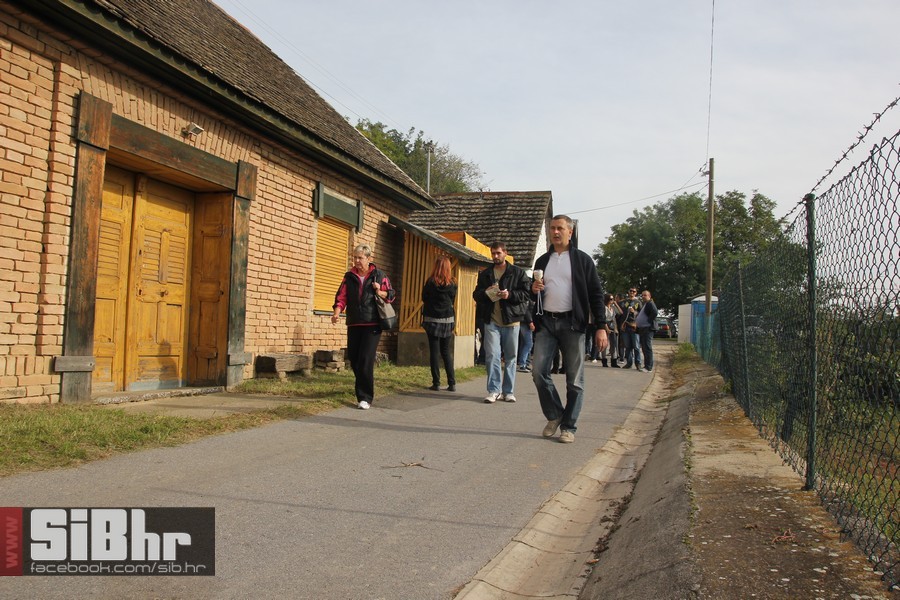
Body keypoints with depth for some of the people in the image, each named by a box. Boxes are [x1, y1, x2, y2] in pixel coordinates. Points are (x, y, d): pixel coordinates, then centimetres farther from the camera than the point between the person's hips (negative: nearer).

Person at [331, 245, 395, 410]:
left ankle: (365, 397, -5)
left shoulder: (379, 276, 4)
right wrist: (337, 313, -14)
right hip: (353, 324, 4)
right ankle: (362, 389, 28)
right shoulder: (349, 277, 10)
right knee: (353, 359, 6)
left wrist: (380, 292, -12)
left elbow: (391, 295, 9)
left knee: (366, 360, -12)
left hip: (372, 324, -4)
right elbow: (341, 297, 4)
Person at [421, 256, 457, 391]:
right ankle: (452, 383, 7)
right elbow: (452, 301, 9)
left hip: (432, 319, -3)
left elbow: (424, 298, 3)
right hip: (448, 320, 3)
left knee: (434, 351, 3)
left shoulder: (431, 282, -9)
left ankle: (436, 383, 4)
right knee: (447, 352, 10)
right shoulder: (452, 284, -2)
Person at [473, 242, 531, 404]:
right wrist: (485, 293, -6)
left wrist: (510, 295, -16)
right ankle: (494, 390, -3)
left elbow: (527, 293, 0)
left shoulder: (518, 272, 5)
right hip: (491, 320, 1)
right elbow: (476, 295, 16)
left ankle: (508, 391, 14)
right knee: (492, 355, -8)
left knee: (510, 358, 5)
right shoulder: (485, 274, 15)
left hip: (511, 320, -1)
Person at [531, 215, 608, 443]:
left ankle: (568, 426, 9)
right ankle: (554, 415, 14)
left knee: (574, 379, -1)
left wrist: (601, 327, -9)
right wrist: (534, 289, -2)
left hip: (572, 323, -3)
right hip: (546, 322, 3)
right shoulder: (542, 261, 15)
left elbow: (596, 294, 0)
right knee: (539, 372, -5)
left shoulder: (582, 260, 3)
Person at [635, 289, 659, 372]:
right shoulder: (643, 304, 22)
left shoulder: (650, 303, -8)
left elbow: (655, 312, -24)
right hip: (642, 328, 11)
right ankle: (646, 365, 18)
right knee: (644, 348, 12)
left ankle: (648, 367, -11)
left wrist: (649, 320, -18)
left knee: (647, 348, -11)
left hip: (648, 328, -11)